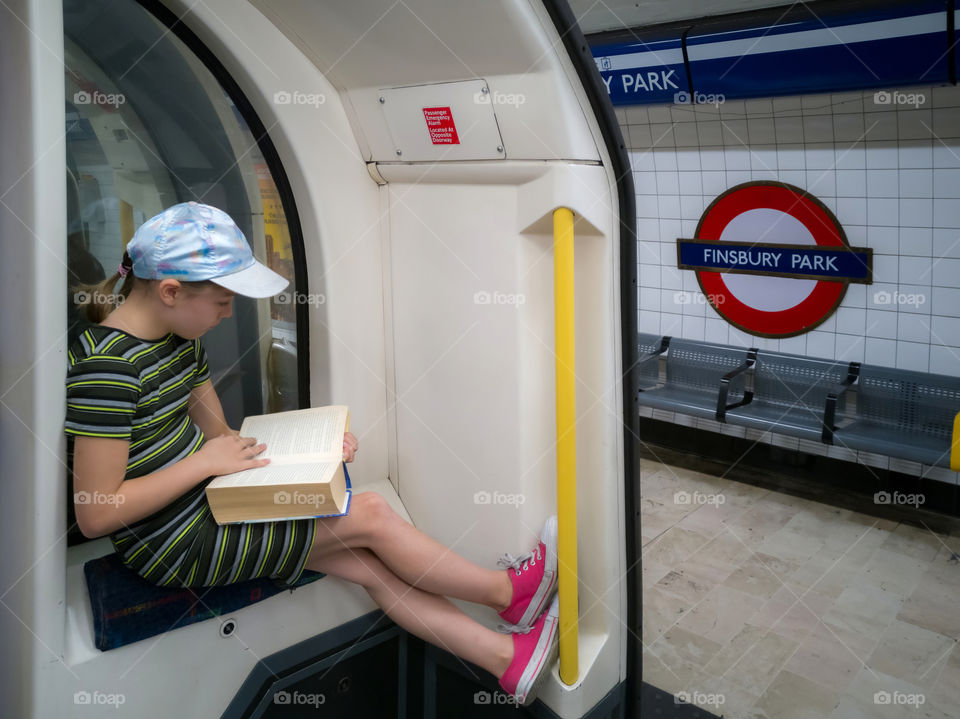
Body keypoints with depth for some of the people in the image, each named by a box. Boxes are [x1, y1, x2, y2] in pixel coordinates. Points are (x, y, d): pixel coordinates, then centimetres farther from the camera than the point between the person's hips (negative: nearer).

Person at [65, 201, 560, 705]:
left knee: (369, 564, -3)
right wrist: (204, 461, -19)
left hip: (210, 505, 8)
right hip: (175, 544, -8)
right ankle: (509, 593, 10)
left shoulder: (178, 338, 6)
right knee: (369, 516, -10)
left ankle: (507, 659, 6)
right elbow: (96, 515, -22)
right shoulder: (108, 365, -23)